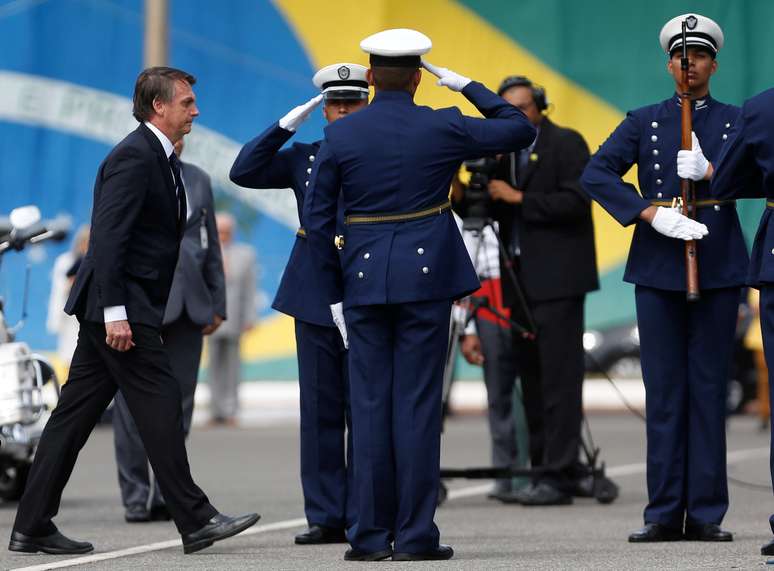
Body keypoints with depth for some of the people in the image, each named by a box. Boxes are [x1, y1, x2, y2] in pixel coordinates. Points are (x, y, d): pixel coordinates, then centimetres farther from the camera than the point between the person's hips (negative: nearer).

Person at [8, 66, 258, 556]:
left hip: (122, 307, 10)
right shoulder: (135, 157, -13)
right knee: (160, 402, -6)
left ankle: (33, 526, 9)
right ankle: (195, 521, -1)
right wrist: (115, 312, -25)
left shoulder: (159, 158, 19)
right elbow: (108, 236, -21)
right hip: (120, 305, -10)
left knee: (76, 413, 8)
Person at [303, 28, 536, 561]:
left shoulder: (340, 134, 0)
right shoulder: (442, 128, -4)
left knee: (370, 404, 5)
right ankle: (415, 533, -1)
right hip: (426, 276, -2)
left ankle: (372, 535, 5)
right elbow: (521, 130, 7)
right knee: (418, 403, 0)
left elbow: (317, 218, 1)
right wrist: (468, 86, 12)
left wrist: (333, 293, 8)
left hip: (365, 278, 2)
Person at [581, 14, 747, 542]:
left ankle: (706, 514, 3)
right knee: (664, 390, 0)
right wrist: (652, 212, -14)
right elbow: (596, 173, -2)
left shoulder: (737, 121, 10)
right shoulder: (644, 122, 10)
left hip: (718, 267, 0)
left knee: (709, 388, 0)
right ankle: (665, 514, 3)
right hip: (658, 267, 0)